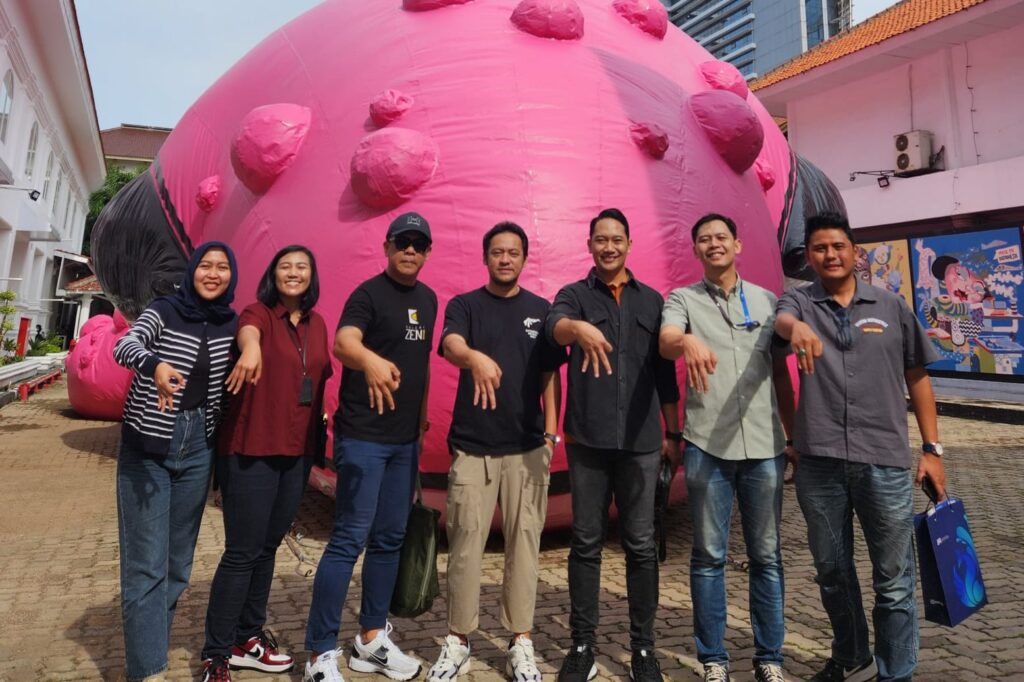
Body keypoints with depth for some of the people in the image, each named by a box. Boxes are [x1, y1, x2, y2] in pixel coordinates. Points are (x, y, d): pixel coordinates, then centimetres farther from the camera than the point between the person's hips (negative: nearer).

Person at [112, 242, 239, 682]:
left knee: (178, 562, 11)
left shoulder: (231, 323, 4)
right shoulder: (165, 310, -8)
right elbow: (124, 346, -26)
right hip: (146, 446, -4)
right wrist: (155, 364, -45)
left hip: (198, 448, 4)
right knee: (146, 564, -4)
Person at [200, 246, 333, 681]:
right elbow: (248, 331, -32)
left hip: (297, 452, 6)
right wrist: (251, 347, -54)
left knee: (268, 547, 16)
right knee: (242, 552, -1)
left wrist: (320, 430, 6)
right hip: (251, 450, -6)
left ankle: (248, 638, 31)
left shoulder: (317, 324, 10)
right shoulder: (258, 313, -7)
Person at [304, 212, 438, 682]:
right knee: (350, 538, -6)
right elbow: (342, 343, -29)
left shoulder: (428, 299, 11)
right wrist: (371, 359, -50)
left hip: (406, 439, 7)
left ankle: (372, 639, 27)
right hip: (363, 435, -7)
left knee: (390, 539, 13)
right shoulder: (369, 294, -10)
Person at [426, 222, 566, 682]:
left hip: (527, 447, 1)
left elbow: (550, 376, 10)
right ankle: (458, 640, 19)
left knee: (523, 542, 4)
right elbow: (449, 345, -18)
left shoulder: (541, 310, 9)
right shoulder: (464, 305, 3)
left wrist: (551, 433, 3)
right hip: (471, 446, -1)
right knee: (465, 542, 3)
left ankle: (521, 643, 17)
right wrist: (475, 357, -41)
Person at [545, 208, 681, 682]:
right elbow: (555, 325, -19)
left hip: (641, 440, 2)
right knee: (586, 542, 6)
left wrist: (673, 433, 9)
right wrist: (580, 328, -42)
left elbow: (665, 373, 13)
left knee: (641, 544, 6)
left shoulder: (652, 300, 13)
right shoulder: (574, 295, 6)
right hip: (587, 439, -1)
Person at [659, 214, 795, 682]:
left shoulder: (767, 301, 11)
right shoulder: (682, 299, 4)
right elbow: (665, 342, -18)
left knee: (766, 556, 10)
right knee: (709, 556, 6)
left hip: (764, 446, 2)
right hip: (707, 446, -2)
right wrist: (688, 340, -41)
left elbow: (781, 374, 14)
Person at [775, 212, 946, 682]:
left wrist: (932, 448, 7)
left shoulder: (891, 306, 6)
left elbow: (916, 377, 10)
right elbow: (780, 319, -21)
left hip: (886, 461, 0)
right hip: (819, 462, 1)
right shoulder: (799, 302, 3)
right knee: (831, 571, 16)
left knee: (894, 580, 8)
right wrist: (797, 326, -45)